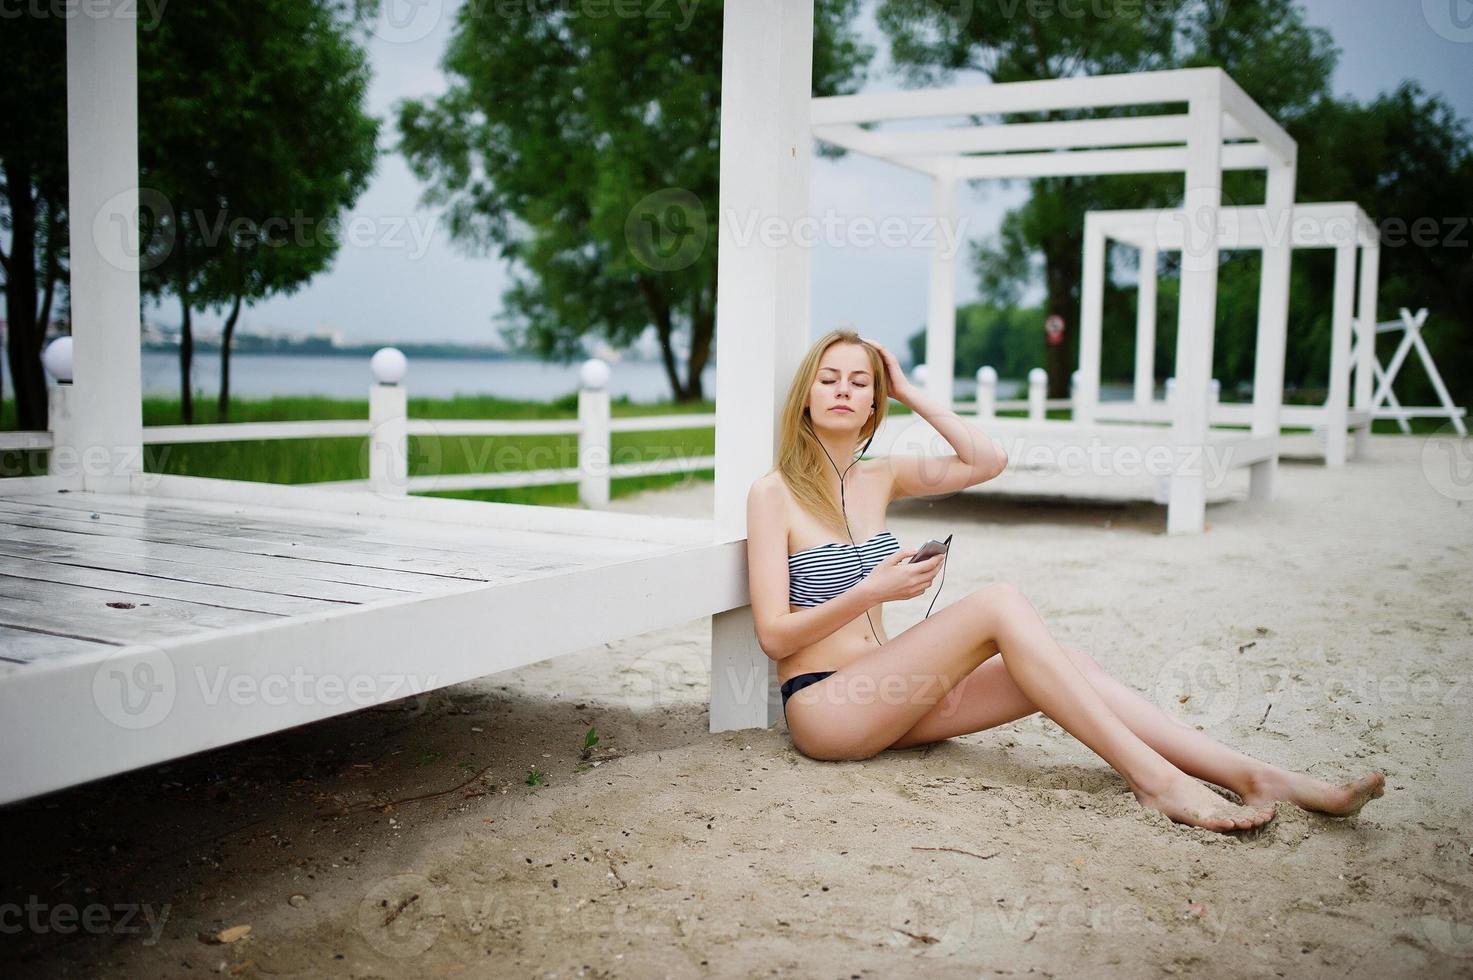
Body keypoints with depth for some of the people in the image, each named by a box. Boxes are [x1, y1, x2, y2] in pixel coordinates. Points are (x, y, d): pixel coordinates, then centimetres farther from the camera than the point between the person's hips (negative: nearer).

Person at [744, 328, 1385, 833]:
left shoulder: (879, 478, 13)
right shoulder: (773, 492, -6)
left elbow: (987, 459, 6)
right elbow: (773, 636, -11)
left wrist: (910, 393, 5)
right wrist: (870, 593, -23)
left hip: (885, 698, 7)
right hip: (822, 708, -7)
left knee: (1066, 666, -13)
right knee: (1000, 605, -25)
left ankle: (1256, 777, -17)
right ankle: (1154, 779, -26)